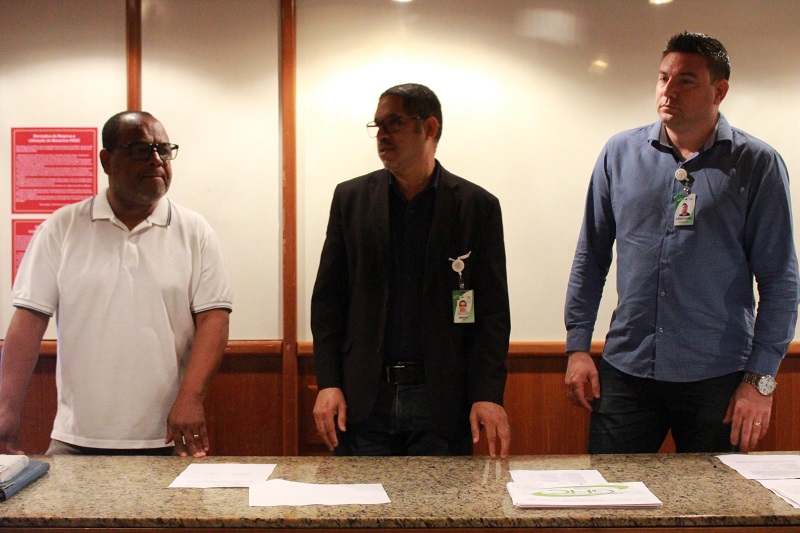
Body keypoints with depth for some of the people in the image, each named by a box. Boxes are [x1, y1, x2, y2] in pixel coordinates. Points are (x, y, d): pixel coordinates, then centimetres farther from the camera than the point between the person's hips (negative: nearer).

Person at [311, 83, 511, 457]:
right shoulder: (351, 198, 8)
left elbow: (492, 311, 0)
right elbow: (327, 298, 8)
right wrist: (328, 383, -2)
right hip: (363, 400, 2)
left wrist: (488, 395, -11)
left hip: (441, 403, -1)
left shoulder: (477, 206, 2)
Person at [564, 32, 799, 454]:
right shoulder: (620, 154, 4)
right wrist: (577, 346, 4)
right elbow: (590, 257, 9)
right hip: (625, 371, 2)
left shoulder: (756, 165, -2)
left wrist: (761, 378, -8)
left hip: (717, 379, -1)